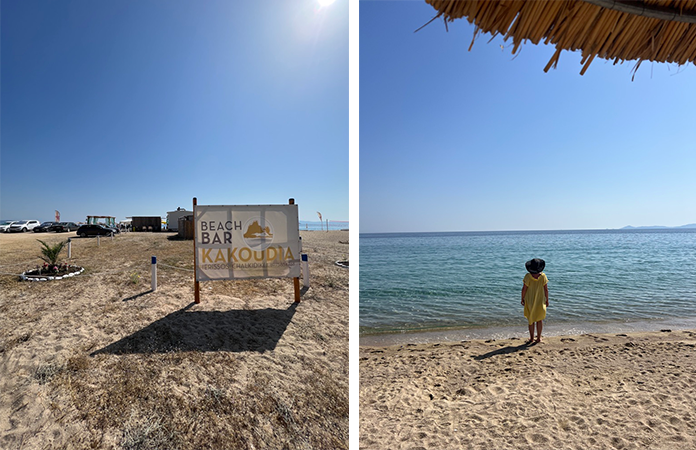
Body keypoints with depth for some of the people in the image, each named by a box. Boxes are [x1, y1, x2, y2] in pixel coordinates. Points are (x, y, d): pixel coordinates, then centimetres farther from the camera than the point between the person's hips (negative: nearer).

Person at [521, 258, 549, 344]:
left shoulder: (528, 276, -18)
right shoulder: (543, 276, -14)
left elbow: (524, 289, -13)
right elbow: (546, 289, -7)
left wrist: (522, 299, 2)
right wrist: (547, 300, 7)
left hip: (530, 300, -1)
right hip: (540, 300, 1)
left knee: (531, 320, 12)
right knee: (539, 319, 15)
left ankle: (531, 338, 18)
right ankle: (539, 338, 22)